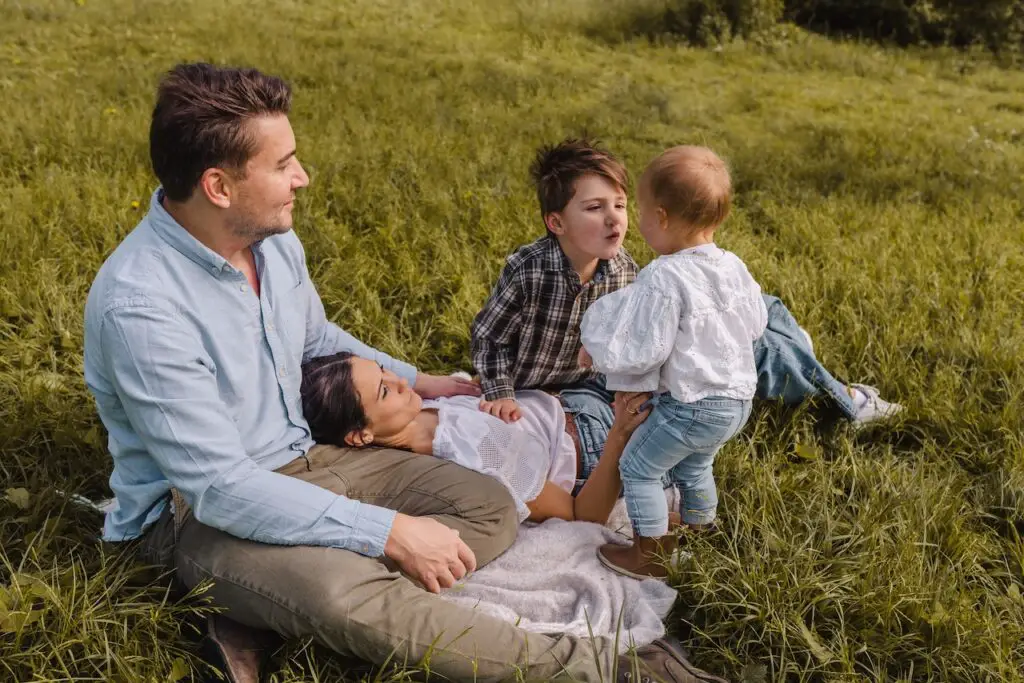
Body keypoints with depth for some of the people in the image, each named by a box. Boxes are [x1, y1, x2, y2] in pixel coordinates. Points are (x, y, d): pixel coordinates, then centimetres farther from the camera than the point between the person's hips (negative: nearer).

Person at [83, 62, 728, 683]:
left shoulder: (275, 238, -3)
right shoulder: (139, 306, -27)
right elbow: (218, 488, -28)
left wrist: (415, 381, 18)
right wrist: (389, 532, -29)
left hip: (304, 459, 8)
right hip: (197, 509, -7)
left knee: (489, 507, -6)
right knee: (346, 597, -36)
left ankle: (274, 616, -20)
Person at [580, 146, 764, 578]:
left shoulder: (664, 279, -24)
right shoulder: (734, 267, 0)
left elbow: (643, 351, -23)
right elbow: (756, 324, 12)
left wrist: (599, 354, -7)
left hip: (690, 404, -8)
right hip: (738, 398, 8)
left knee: (637, 465, 9)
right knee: (694, 467, 28)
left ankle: (652, 554, 17)